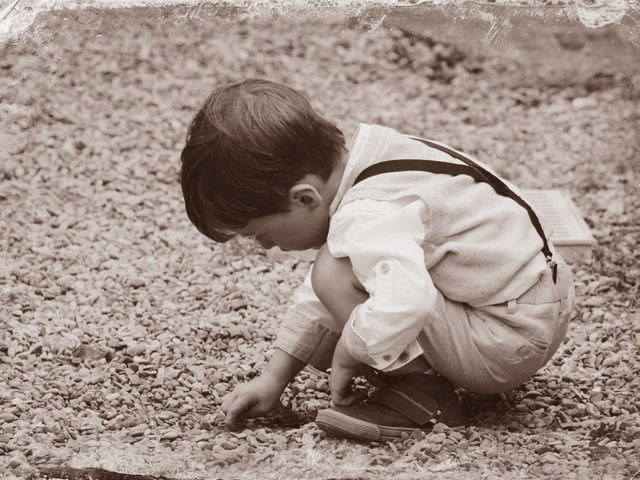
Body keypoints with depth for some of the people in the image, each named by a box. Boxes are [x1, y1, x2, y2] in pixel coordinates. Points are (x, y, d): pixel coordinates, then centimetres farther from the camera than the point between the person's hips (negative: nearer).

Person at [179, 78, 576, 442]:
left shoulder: (369, 217, -27)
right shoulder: (361, 172, 4)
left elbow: (404, 303, -45)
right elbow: (321, 298, 13)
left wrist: (347, 353, -24)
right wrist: (274, 377, 13)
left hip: (514, 340, -10)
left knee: (336, 271, -20)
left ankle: (421, 393, -10)